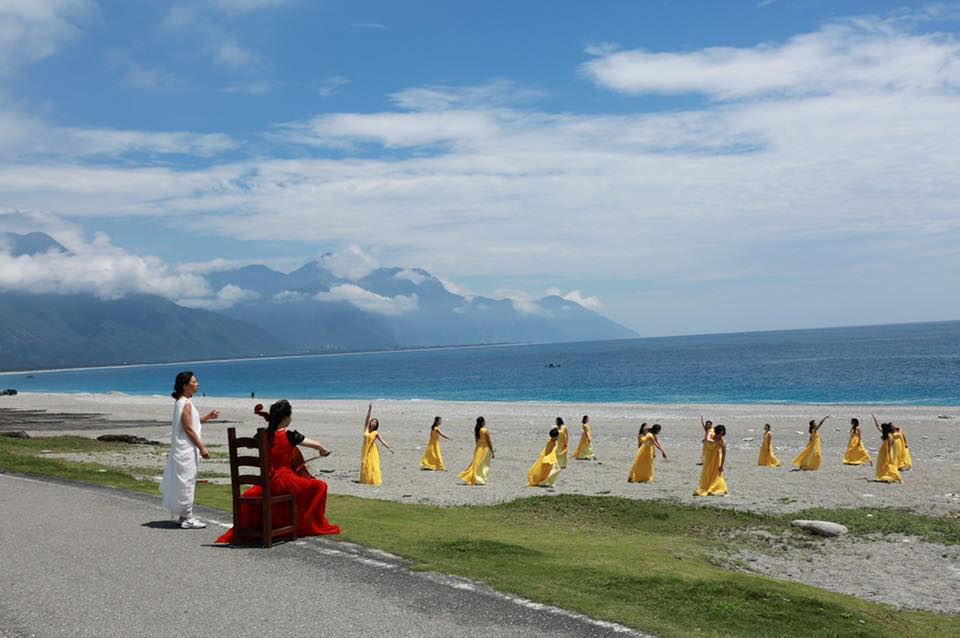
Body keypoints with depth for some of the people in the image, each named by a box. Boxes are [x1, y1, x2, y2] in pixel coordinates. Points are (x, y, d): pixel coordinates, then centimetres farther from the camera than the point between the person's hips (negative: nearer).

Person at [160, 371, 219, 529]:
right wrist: (202, 448, -17)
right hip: (186, 450, -10)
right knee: (186, 482, -4)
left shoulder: (181, 402, 13)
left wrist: (207, 417, 10)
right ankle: (187, 518, 1)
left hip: (183, 449, 10)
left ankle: (183, 516, 22)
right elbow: (188, 429, -19)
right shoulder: (186, 404, -16)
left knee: (184, 482, 15)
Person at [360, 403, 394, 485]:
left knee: (373, 465, -3)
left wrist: (389, 448, -13)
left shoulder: (376, 433, -4)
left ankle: (374, 480, 1)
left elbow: (382, 441, -4)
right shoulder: (366, 429, 2)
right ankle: (366, 479, 15)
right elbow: (367, 418, -4)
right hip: (365, 450, 3)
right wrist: (369, 409, -12)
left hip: (372, 450, -3)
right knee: (365, 465, 6)